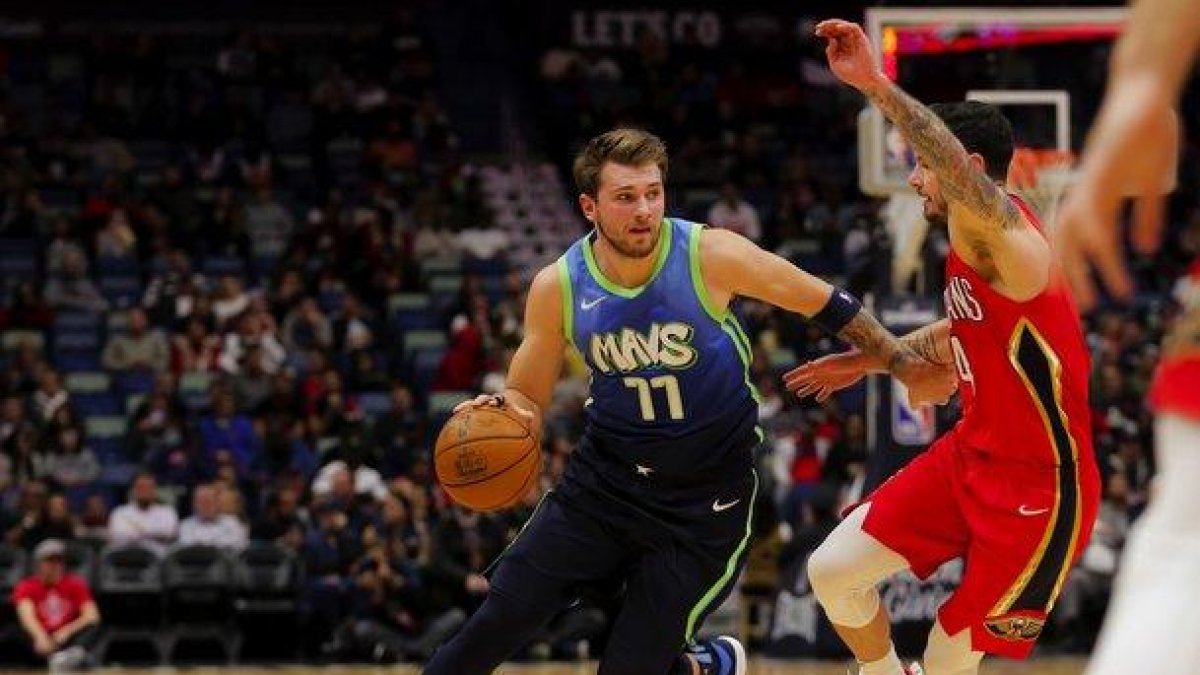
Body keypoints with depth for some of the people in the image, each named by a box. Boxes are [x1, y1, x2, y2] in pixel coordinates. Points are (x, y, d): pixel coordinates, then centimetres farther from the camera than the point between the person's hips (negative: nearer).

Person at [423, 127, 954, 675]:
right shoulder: (557, 287, -10)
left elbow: (825, 304, -4)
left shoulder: (710, 256, -17)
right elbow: (527, 398, 3)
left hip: (703, 498, -2)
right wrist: (501, 411, -21)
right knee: (496, 625, -9)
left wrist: (908, 368, 0)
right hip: (604, 479, 2)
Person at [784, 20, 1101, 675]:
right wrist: (869, 360, 31)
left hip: (1038, 489, -9)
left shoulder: (1008, 242, -24)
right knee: (832, 571, 7)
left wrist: (876, 85, -59)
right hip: (971, 455, 9)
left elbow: (966, 177, -48)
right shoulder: (968, 248, 5)